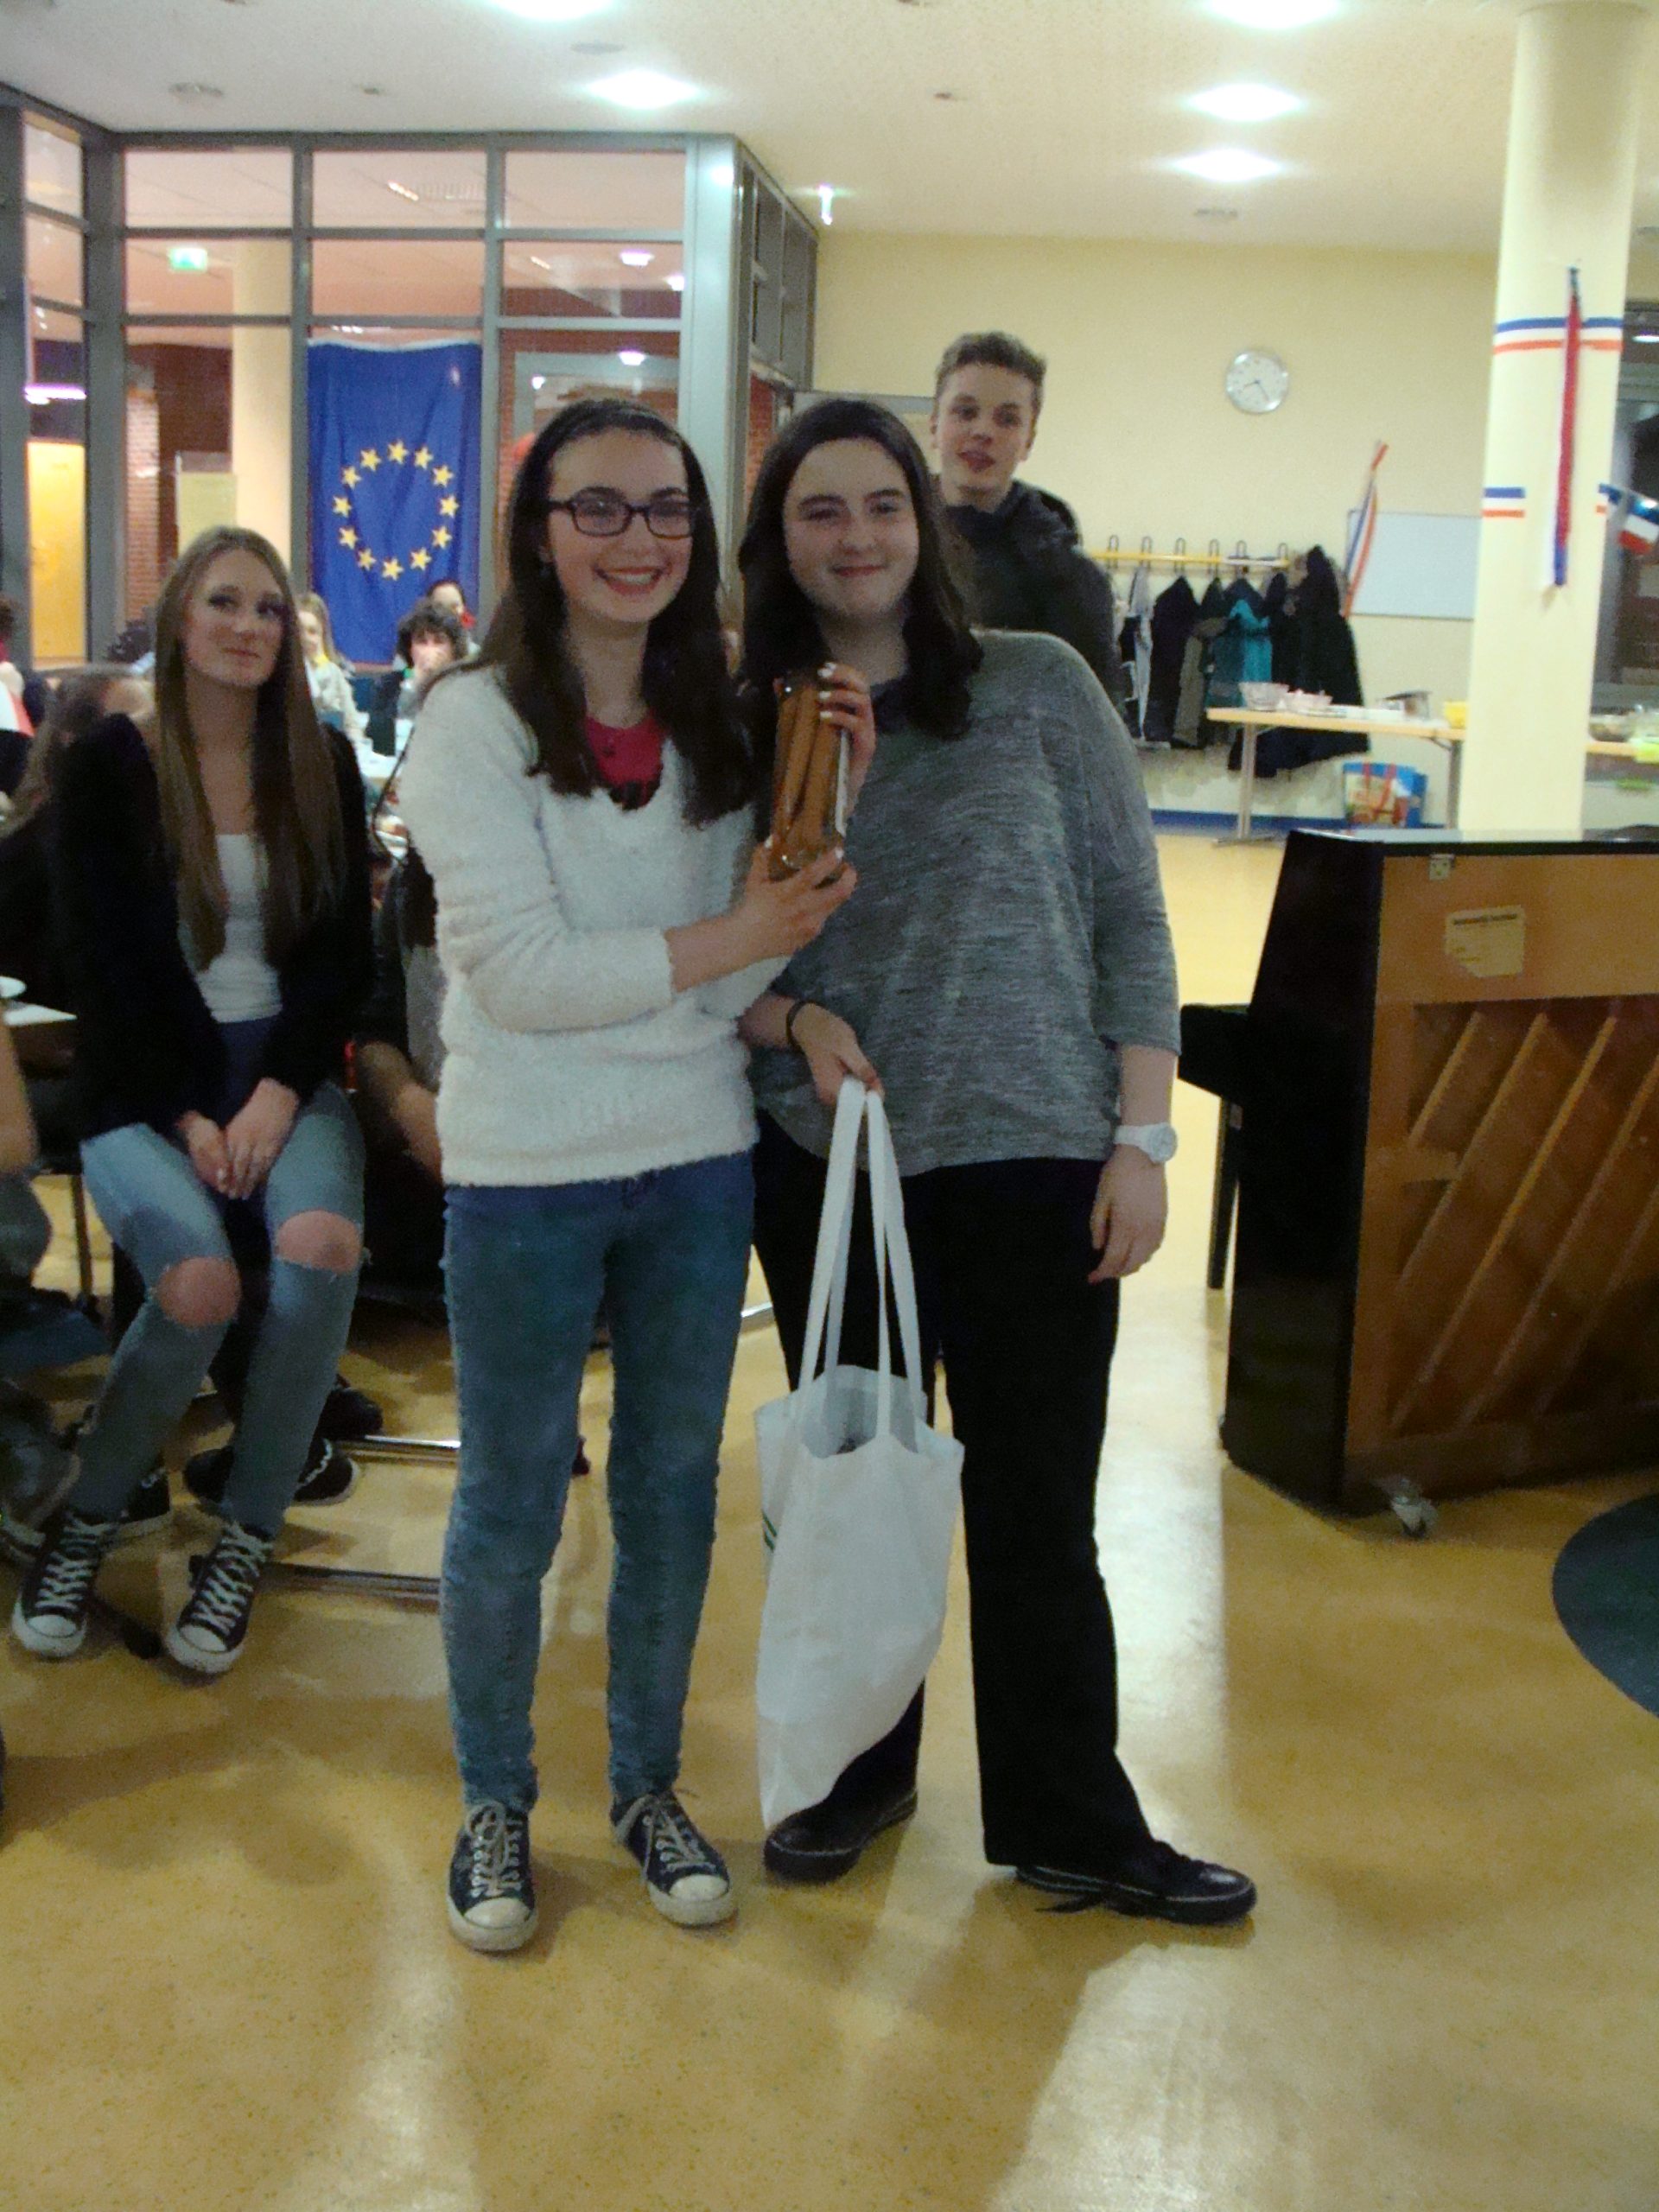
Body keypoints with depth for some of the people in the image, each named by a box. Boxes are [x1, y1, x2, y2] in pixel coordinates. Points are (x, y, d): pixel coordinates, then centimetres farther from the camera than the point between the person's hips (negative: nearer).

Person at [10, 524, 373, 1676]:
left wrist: (278, 1095, -10)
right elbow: (100, 960, -2)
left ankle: (249, 1540, -11)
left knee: (320, 1246, -30)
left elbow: (343, 952, 5)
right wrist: (186, 1116, -12)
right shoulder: (106, 766, 1)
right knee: (199, 1280, -29)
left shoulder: (323, 764, 8)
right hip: (148, 1082, -2)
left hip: (286, 1071, 2)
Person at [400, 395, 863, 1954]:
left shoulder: (721, 724, 5)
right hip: (526, 1173, -4)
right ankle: (494, 1801, 29)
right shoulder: (474, 721, -9)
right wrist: (731, 939, -19)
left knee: (673, 1489, 15)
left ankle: (646, 1783, 34)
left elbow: (746, 970, -1)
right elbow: (519, 970, -18)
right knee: (510, 1506, 9)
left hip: (699, 1158, 5)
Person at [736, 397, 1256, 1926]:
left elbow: (1130, 918, -2)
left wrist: (1141, 1137, -7)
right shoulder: (745, 725, 3)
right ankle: (857, 1767, 35)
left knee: (1035, 1510, 5)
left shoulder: (1038, 684, -2)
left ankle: (1069, 1822, 23)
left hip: (1032, 1165, -2)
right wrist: (792, 1018, -13)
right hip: (825, 1169, 2)